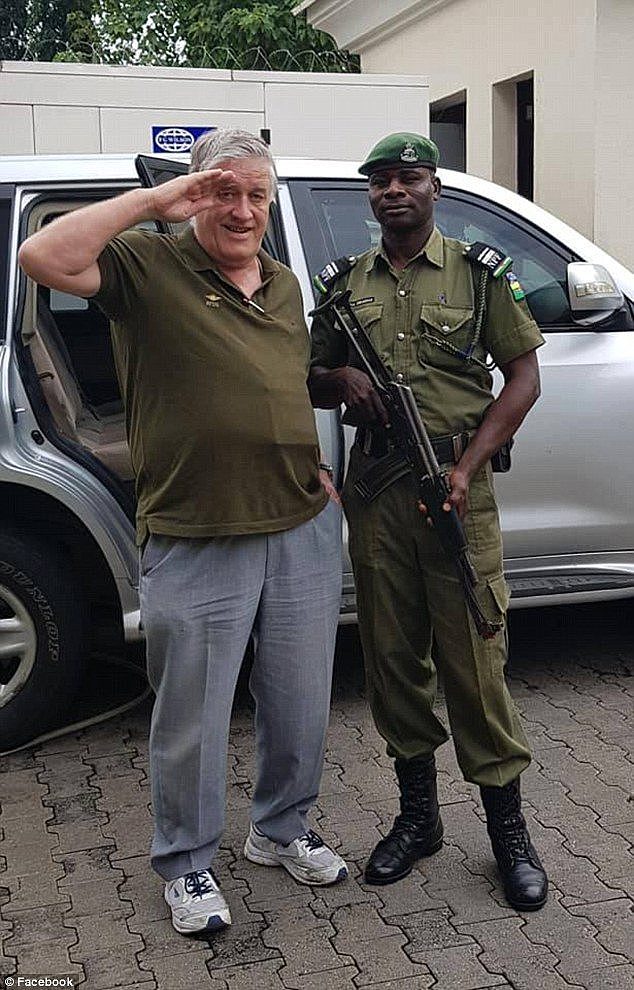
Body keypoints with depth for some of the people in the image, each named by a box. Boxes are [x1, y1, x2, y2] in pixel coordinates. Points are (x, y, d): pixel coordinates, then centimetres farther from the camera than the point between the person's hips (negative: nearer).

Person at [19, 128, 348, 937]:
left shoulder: (285, 285, 14)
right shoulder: (147, 264, -6)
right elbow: (44, 258, -25)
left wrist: (314, 470, 14)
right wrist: (153, 200, -20)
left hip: (304, 530, 6)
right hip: (194, 544, -6)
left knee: (300, 704, 17)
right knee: (193, 718, 8)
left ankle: (280, 830, 40)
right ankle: (185, 865, 29)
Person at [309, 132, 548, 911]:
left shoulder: (479, 274, 4)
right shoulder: (344, 284, 13)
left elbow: (524, 375, 1)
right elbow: (312, 384, 18)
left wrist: (466, 468, -10)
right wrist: (342, 380, -7)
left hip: (456, 486, -3)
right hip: (373, 488, 3)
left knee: (474, 655, -3)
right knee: (392, 655, 9)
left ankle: (507, 826, 12)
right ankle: (417, 814, 24)